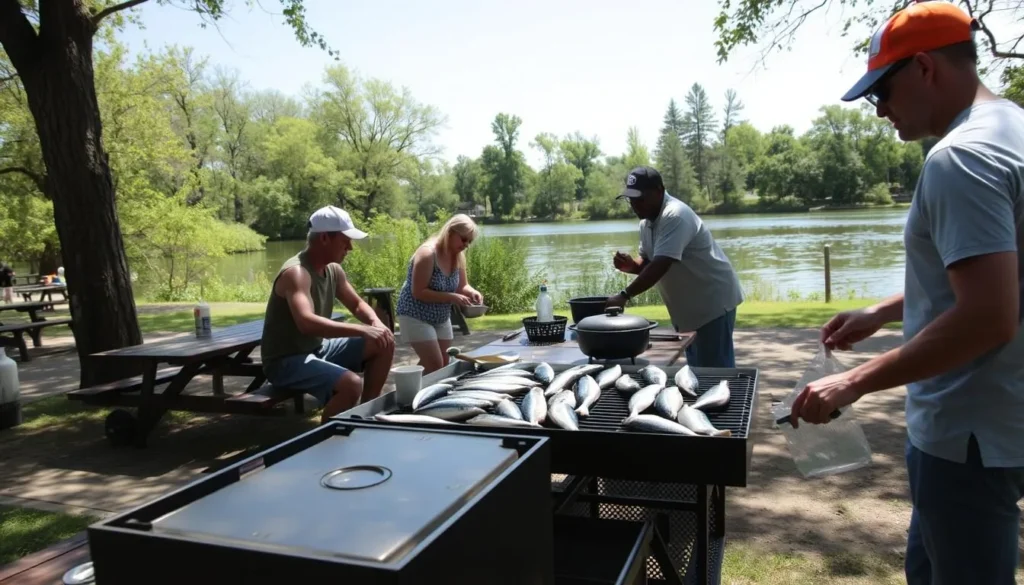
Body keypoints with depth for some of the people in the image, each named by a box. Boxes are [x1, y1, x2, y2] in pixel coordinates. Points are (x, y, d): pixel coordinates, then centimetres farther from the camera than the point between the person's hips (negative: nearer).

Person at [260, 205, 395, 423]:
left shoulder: (333, 270, 3)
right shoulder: (296, 272, -25)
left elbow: (357, 304, 14)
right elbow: (306, 323, -41)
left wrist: (375, 323, -9)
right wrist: (361, 330, -42)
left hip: (318, 349, 9)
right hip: (286, 360, -9)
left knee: (384, 344, 4)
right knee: (351, 384, -32)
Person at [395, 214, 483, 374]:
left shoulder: (458, 256, -2)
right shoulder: (427, 254, -25)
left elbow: (462, 285, 8)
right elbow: (418, 292, -27)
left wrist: (472, 292, -16)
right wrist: (452, 297, -31)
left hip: (441, 317, 8)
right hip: (416, 316, -8)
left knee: (444, 366, 10)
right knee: (435, 366, -12)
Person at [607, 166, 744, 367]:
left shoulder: (675, 216, -26)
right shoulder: (646, 223, 3)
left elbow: (661, 265, -36)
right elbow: (649, 262, 12)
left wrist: (624, 295, -41)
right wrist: (631, 265, -11)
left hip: (714, 301, -9)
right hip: (691, 306, 9)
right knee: (697, 368, 17)